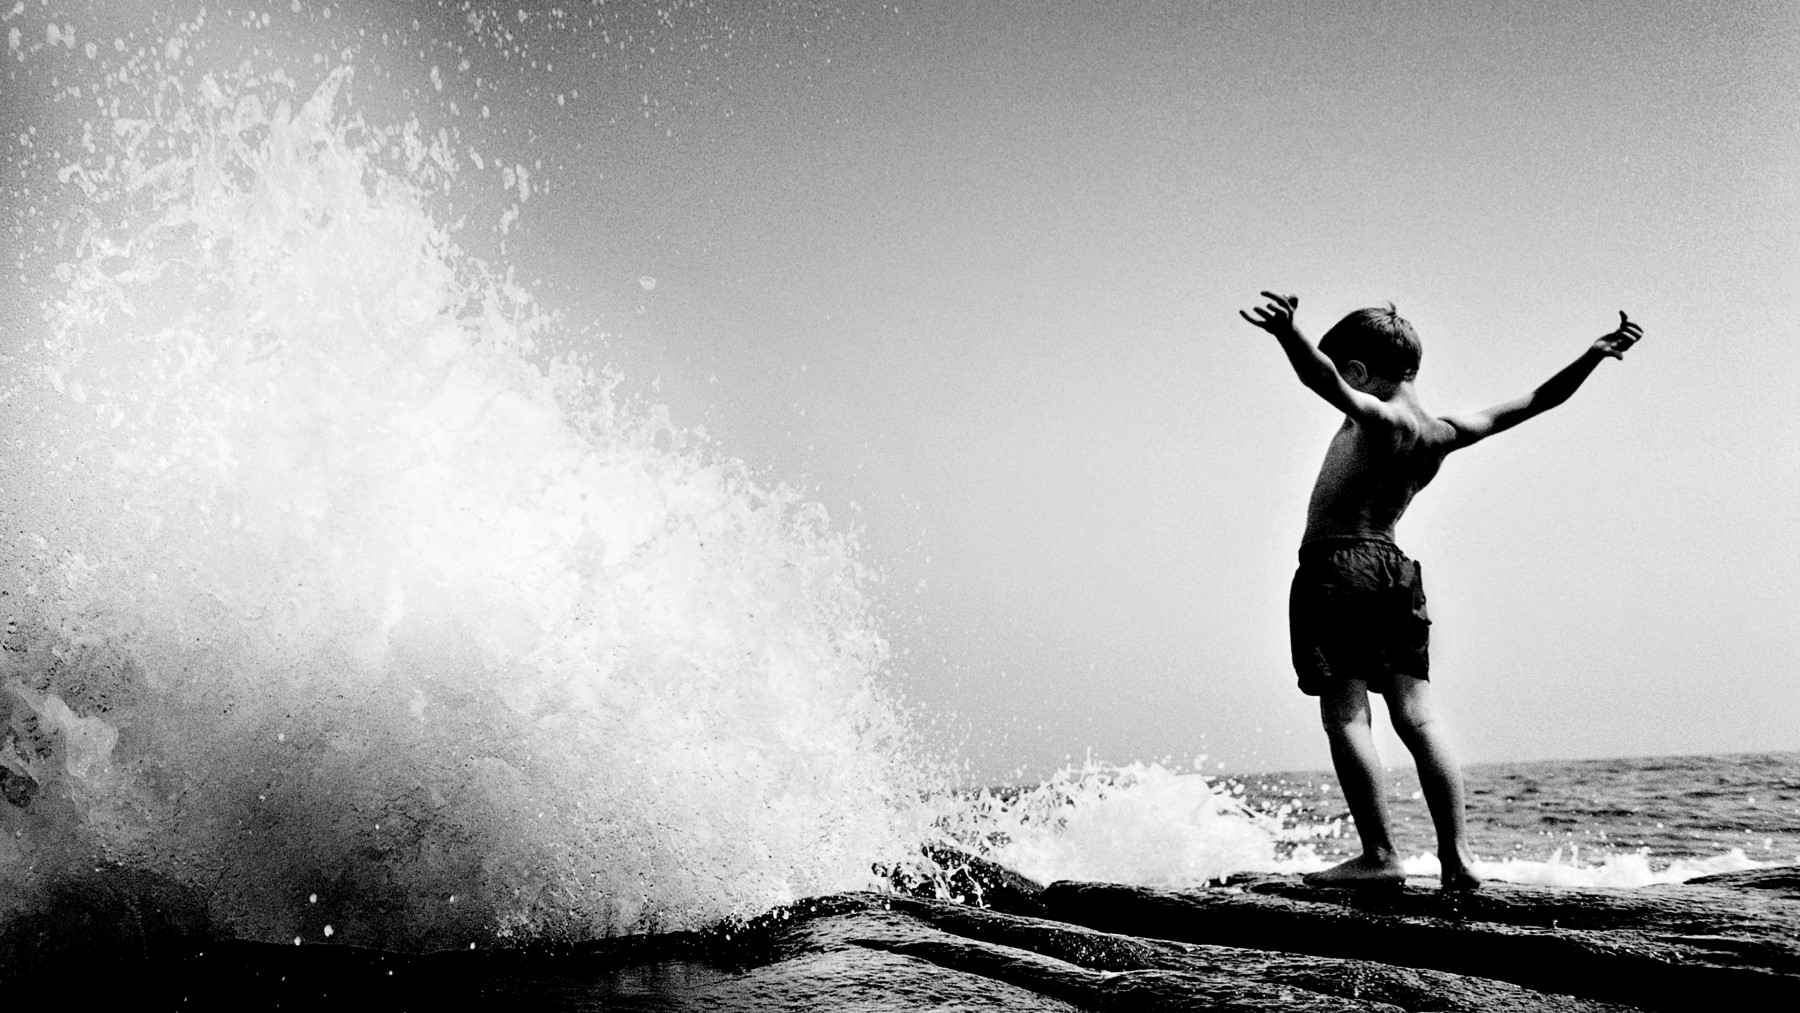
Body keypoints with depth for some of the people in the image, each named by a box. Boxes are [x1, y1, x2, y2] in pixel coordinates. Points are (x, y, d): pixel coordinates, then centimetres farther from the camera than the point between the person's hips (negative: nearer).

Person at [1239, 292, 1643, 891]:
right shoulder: (1443, 434, 12)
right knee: (1417, 716, 6)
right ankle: (1456, 854, 1)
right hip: (1397, 569, 8)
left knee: (1345, 715, -6)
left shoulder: (1380, 418, -9)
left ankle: (1379, 857, -10)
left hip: (1338, 564, -7)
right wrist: (1594, 355, 26)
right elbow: (1533, 403, 20)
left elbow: (1323, 380, -30)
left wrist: (1287, 334, -46)